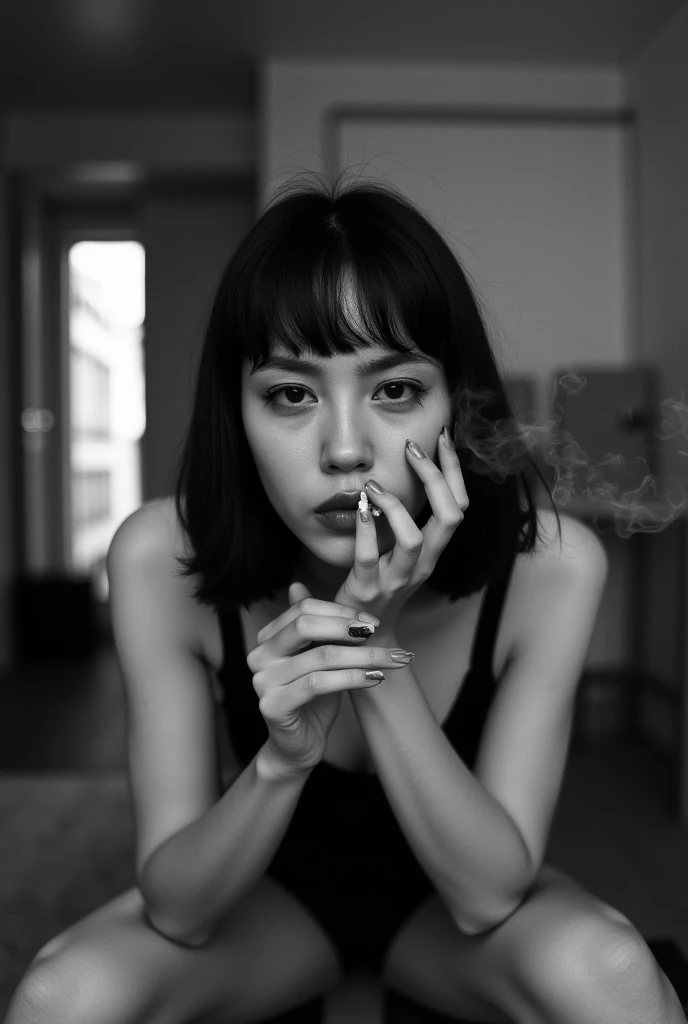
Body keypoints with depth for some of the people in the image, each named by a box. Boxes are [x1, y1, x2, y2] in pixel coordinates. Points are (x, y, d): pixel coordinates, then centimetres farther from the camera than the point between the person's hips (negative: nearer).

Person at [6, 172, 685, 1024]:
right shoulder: (161, 560, -26)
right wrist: (281, 759, -43)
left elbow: (487, 896, -25)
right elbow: (179, 909, -21)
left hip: (448, 898, 0)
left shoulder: (551, 564, -27)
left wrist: (381, 652, -39)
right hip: (267, 887, 1)